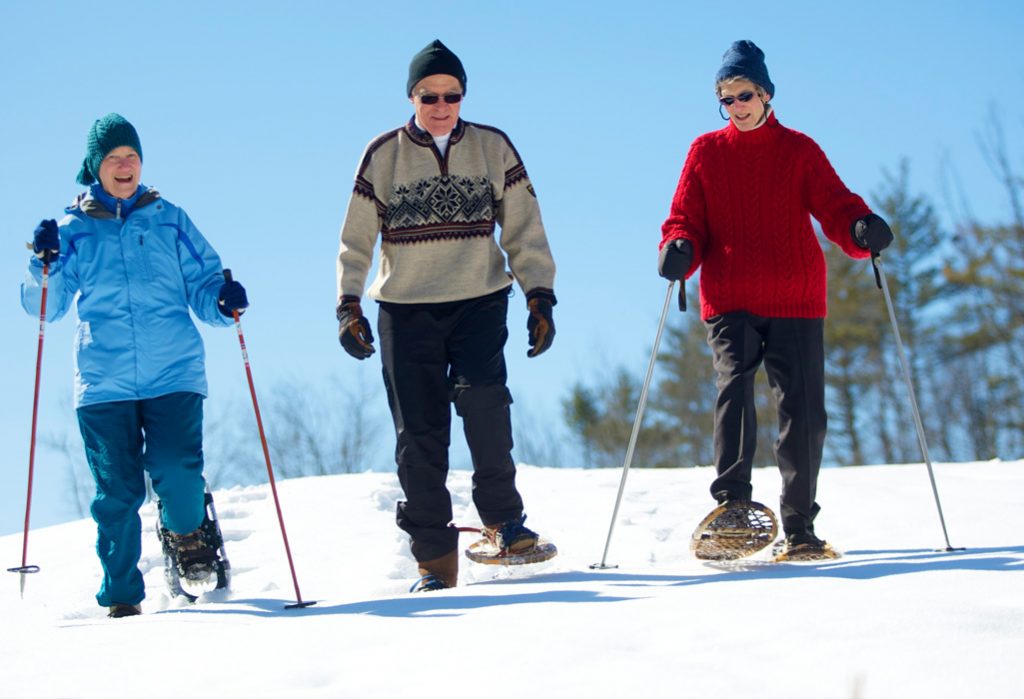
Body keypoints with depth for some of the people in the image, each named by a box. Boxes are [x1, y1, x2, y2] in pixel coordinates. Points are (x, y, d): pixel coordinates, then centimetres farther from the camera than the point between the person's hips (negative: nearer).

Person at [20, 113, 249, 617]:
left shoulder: (169, 221, 12)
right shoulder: (72, 230, 11)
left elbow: (201, 285, 13)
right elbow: (44, 309, 8)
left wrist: (223, 301, -9)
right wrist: (45, 266, -10)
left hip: (174, 374, 0)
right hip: (104, 382, 0)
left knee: (177, 469, -18)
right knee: (117, 492, -3)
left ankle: (186, 531, 15)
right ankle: (121, 596, 11)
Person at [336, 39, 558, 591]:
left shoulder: (493, 148, 7)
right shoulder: (383, 156, 5)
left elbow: (524, 229, 8)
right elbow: (356, 239, 8)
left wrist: (539, 296, 0)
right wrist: (348, 306, -2)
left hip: (480, 301, -1)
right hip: (405, 308, 1)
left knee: (482, 396, -25)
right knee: (419, 435, -2)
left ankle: (502, 516, -8)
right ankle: (435, 559, 4)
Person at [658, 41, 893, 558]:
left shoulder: (798, 150, 11)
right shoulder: (706, 153, 13)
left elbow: (833, 205, 3)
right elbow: (687, 220, 11)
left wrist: (861, 229, -20)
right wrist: (679, 249, -13)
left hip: (796, 301, 1)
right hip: (729, 302, -1)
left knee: (803, 411, 0)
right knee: (734, 387, -22)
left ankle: (799, 526, 11)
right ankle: (731, 507, -30)